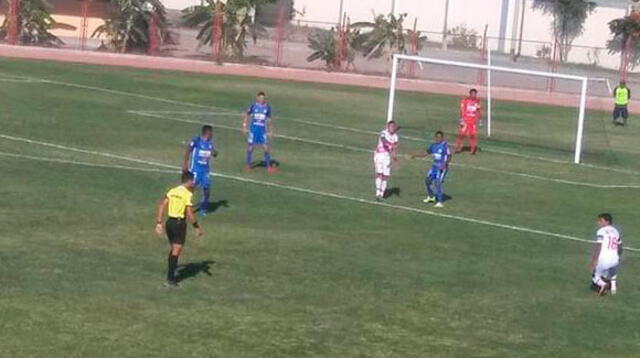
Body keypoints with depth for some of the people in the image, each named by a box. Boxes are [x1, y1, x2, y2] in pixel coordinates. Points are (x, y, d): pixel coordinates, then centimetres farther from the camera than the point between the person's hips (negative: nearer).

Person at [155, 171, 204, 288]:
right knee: (176, 252, -2)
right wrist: (197, 227, -6)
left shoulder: (172, 191, 8)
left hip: (169, 221, 6)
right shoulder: (188, 194, -11)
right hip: (179, 223, -6)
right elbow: (189, 214, -16)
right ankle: (170, 279, -4)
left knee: (173, 249, 20)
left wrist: (159, 223, 8)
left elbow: (161, 206, 5)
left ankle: (171, 275, 26)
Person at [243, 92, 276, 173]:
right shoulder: (253, 106, -4)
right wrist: (244, 127, 3)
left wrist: (271, 131, 10)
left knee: (266, 148, -3)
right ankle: (248, 165, 17)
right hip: (253, 129, -1)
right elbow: (247, 116, 6)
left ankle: (269, 166, 7)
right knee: (250, 147, 3)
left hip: (263, 130, 1)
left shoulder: (267, 107, 0)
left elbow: (269, 119, 9)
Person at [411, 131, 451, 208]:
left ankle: (440, 202, -8)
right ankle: (431, 196, 38)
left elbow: (449, 157, -17)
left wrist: (445, 163, -34)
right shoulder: (434, 145, 6)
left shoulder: (445, 145, -15)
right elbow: (426, 153, 16)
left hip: (442, 167, -8)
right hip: (435, 166, 8)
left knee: (437, 183, -17)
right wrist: (416, 155, 7)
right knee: (428, 180, 13)